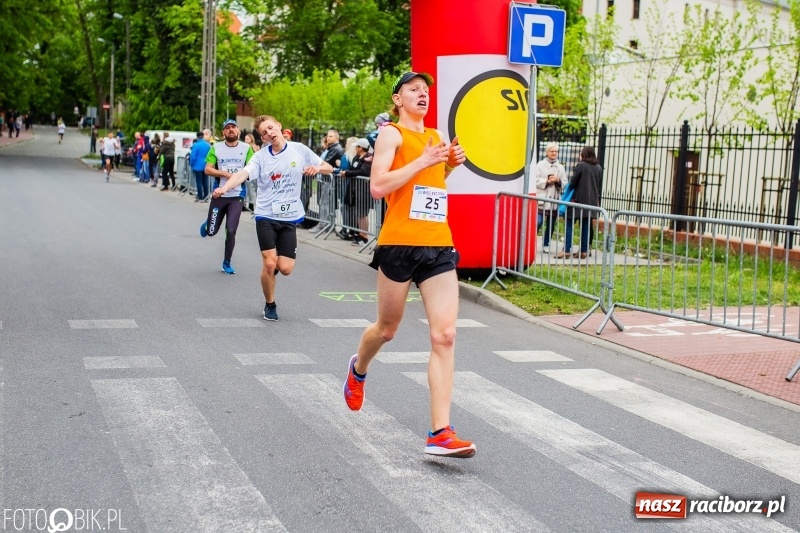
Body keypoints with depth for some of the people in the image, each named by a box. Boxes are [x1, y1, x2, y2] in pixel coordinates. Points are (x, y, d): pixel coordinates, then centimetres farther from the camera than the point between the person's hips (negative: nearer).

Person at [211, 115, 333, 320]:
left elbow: (328, 168, 8)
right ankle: (270, 305, 16)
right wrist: (224, 188, -40)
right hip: (266, 216, -1)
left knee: (285, 268, -5)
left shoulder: (300, 150, 0)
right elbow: (243, 174, -21)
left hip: (290, 218, 1)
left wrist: (317, 168, -16)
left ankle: (274, 266, 33)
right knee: (269, 264, -8)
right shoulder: (261, 156, -4)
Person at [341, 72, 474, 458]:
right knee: (387, 328, 12)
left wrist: (450, 165, 13)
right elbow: (378, 187, -15)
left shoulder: (436, 137, 18)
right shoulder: (392, 134, -2)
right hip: (400, 244, -5)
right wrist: (424, 161, -16)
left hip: (439, 246, 5)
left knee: (444, 335, -7)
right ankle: (359, 369, 48)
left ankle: (440, 433, -8)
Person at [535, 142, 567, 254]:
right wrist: (547, 181, -16)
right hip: (541, 199, -4)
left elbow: (565, 184, 9)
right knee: (538, 222, -11)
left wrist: (558, 181, -10)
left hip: (554, 201, 4)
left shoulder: (560, 167, 12)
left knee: (551, 224, 7)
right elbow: (536, 180, -7)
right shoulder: (540, 165, 2)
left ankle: (546, 244, 18)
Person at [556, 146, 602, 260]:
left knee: (569, 224, -1)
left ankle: (566, 250, -7)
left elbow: (573, 183, -8)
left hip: (579, 199, -5)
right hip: (592, 201, 5)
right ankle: (584, 250, 10)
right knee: (586, 226, 9)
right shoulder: (599, 168, 6)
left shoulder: (581, 166, -10)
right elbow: (599, 185, 12)